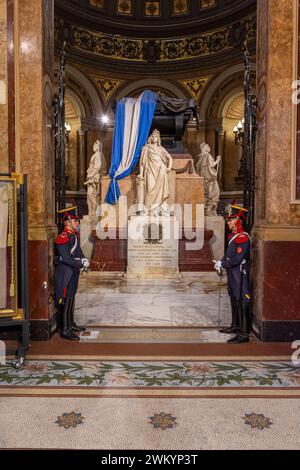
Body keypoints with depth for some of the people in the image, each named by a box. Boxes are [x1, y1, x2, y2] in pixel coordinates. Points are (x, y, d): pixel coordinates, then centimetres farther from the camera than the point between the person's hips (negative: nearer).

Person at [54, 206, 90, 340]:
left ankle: (71, 324, 31)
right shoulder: (63, 238, -18)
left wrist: (84, 260, -2)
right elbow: (66, 259, -24)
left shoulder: (75, 236, 12)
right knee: (65, 300, -3)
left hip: (73, 273, 10)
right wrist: (82, 265, -18)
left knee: (71, 299, 18)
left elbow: (79, 252, 19)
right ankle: (65, 330, 5)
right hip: (65, 273, -9)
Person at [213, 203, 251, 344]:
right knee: (234, 300, 20)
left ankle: (244, 333, 3)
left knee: (242, 302, -4)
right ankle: (235, 325, 35)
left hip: (240, 274, -10)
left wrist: (222, 264, -13)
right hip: (232, 274, 10)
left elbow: (237, 259, -23)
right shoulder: (232, 235, 12)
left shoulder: (243, 237, -18)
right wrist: (221, 262, 2)